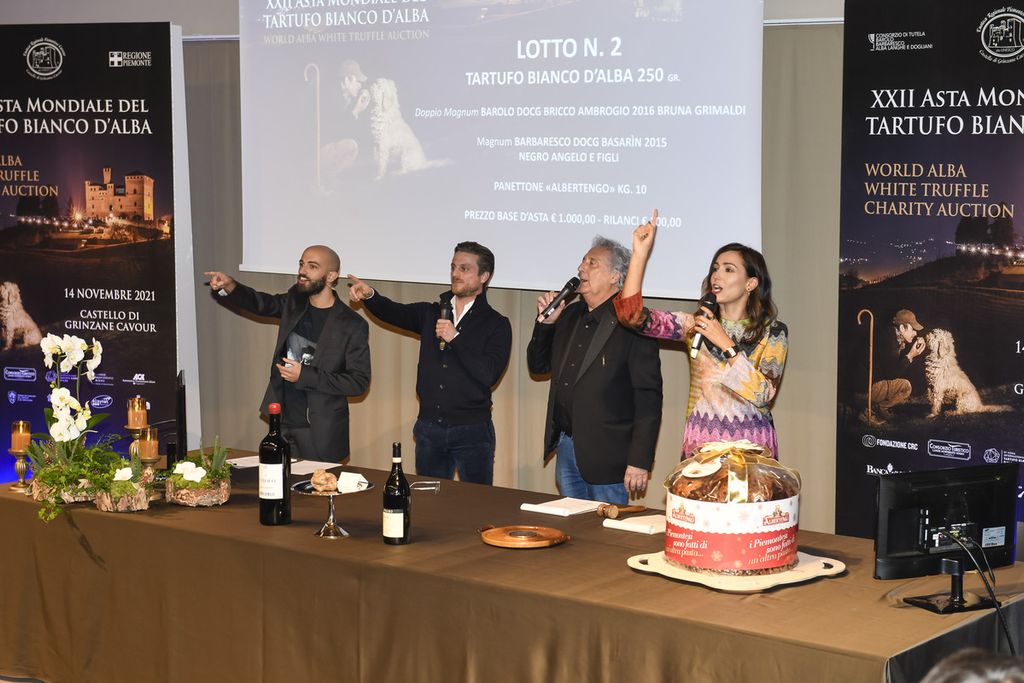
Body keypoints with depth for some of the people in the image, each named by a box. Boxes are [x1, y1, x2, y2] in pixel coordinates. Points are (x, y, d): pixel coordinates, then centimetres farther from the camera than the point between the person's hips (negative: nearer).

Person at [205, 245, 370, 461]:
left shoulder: (352, 326, -12)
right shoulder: (295, 301, 5)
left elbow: (359, 382, -13)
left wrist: (305, 376, -18)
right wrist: (230, 287, -6)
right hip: (283, 422, 5)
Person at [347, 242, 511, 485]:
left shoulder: (496, 324, -2)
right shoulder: (432, 313, 11)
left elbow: (489, 374, -14)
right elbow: (394, 313, -3)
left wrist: (455, 338, -17)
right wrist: (369, 296, -22)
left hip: (471, 431, -4)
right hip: (428, 428, 4)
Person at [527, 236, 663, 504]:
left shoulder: (633, 324, -13)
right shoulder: (570, 315, 11)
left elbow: (648, 397, -15)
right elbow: (538, 366, 18)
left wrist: (640, 461, -18)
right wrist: (545, 323, 0)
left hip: (606, 457, -7)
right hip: (566, 447, 7)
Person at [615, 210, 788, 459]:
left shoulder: (773, 333, 0)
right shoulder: (696, 324, 5)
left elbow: (763, 395, -13)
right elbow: (632, 315, -7)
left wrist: (725, 343, -14)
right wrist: (640, 254, -12)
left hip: (751, 447, -1)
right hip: (700, 444, 2)